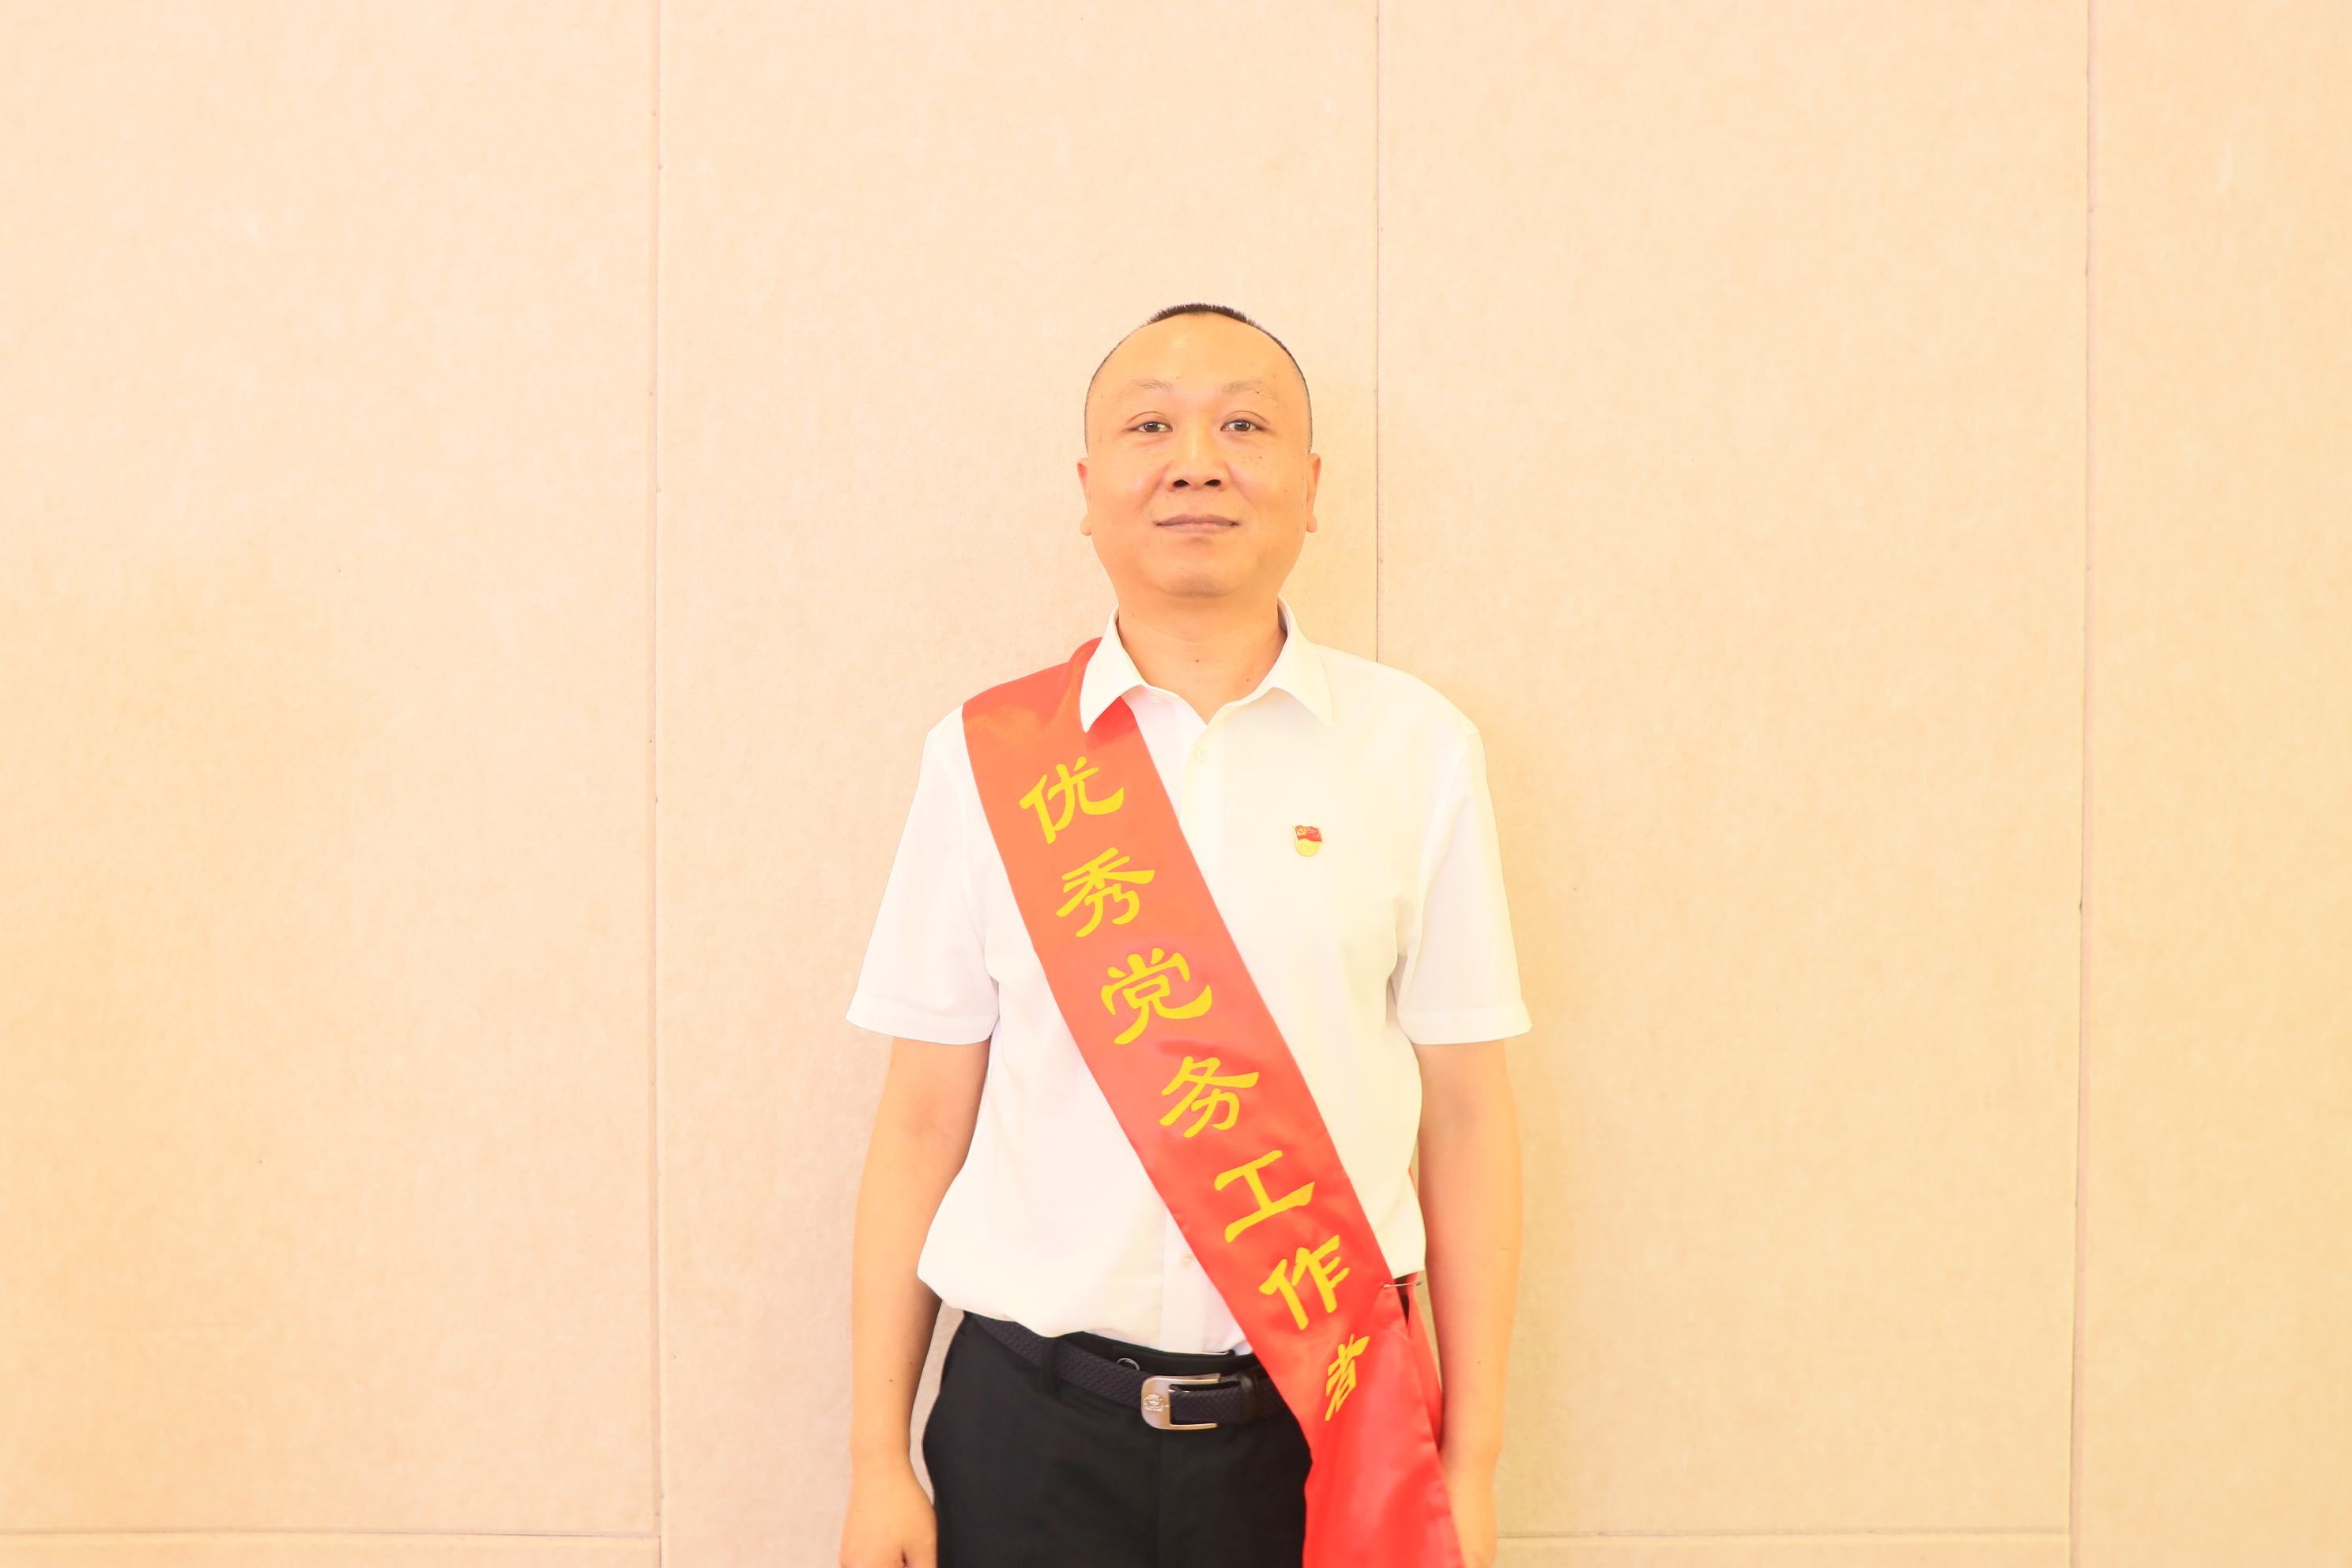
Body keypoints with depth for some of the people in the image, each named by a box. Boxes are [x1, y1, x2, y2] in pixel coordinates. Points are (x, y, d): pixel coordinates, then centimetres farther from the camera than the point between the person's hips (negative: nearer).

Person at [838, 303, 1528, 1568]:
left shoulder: (1417, 748, -2)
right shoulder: (983, 756, -1)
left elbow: (1464, 1112, 0)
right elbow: (924, 1116, 1)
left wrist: (1470, 1463, 1)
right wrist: (879, 1462, 1)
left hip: (1329, 1427, 0)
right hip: (1032, 1427, 0)